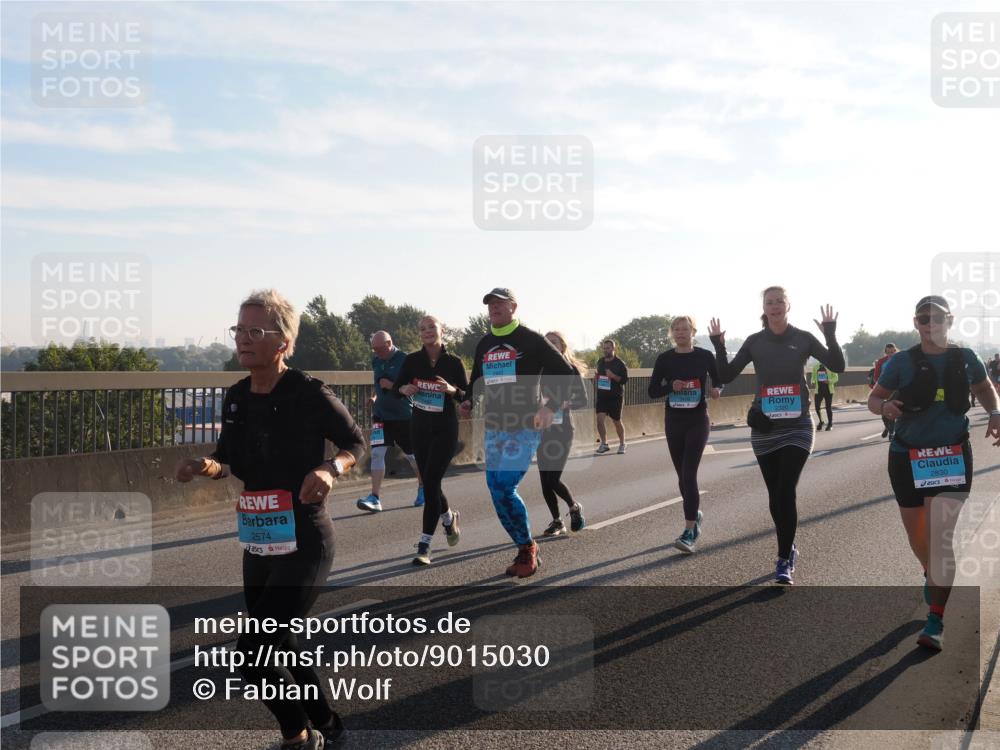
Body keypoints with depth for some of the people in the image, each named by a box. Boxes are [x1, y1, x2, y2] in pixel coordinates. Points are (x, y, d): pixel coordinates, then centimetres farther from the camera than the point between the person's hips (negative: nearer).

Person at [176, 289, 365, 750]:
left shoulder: (309, 393, -16)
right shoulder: (236, 398, 2)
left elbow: (356, 443, -4)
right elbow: (233, 465, 13)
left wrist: (330, 469, -24)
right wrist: (208, 468, -8)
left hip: (303, 543, -7)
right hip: (257, 544, 7)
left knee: (254, 651, -12)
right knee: (279, 650, 17)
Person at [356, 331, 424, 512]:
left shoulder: (404, 360, -12)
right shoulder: (376, 360, 7)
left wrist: (392, 386, -23)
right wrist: (374, 397, 6)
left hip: (403, 415, -4)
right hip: (381, 414, 4)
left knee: (412, 455, 9)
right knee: (377, 453, -9)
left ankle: (422, 488, 34)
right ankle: (375, 498, -11)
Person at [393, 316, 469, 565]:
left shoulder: (453, 362, -5)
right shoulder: (412, 360, 0)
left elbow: (467, 395, -1)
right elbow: (396, 387, 9)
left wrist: (453, 390, -21)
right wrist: (405, 389, -14)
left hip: (445, 428, -3)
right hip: (419, 426, 3)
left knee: (430, 482, -11)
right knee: (429, 482, 10)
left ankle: (424, 545, -6)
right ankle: (448, 517, 41)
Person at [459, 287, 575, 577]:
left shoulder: (531, 340, -4)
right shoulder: (484, 344, 15)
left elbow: (565, 373, -3)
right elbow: (477, 380, 27)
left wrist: (551, 407, -14)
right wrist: (469, 401, 6)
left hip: (525, 428, -7)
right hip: (493, 428, 7)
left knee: (504, 489, -16)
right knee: (497, 491, 3)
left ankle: (527, 548, 3)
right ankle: (526, 549, 18)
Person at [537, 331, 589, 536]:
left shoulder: (571, 370, -3)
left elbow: (583, 400, -5)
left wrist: (566, 404, -22)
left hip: (562, 429, -4)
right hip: (543, 430, 4)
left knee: (553, 478, -11)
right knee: (545, 479, 2)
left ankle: (575, 507, 17)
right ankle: (557, 522, 17)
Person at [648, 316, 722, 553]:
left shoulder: (704, 356, -4)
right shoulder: (664, 359, 0)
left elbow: (719, 382, 7)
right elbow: (652, 391, 1)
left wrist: (716, 391, -16)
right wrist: (671, 386, -18)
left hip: (698, 420, -3)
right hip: (673, 421, 3)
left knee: (689, 474, -14)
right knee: (682, 475, 12)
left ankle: (689, 532, -15)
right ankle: (695, 514, 38)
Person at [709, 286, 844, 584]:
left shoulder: (803, 338, -1)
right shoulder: (755, 342, 2)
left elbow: (837, 366, -6)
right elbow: (726, 375, 1)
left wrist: (831, 335, -19)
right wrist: (719, 346, -12)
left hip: (797, 427, -2)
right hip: (764, 429, 2)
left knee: (787, 492, -12)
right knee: (775, 495, 9)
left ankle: (784, 560, -4)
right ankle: (788, 548, 30)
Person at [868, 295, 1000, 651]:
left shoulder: (965, 358, -2)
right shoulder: (902, 362, -6)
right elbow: (873, 398, 1)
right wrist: (884, 406, -22)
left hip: (953, 457, -1)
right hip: (908, 458, 1)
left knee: (941, 536, -12)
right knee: (917, 537, 14)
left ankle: (935, 623, -7)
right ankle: (931, 576, 50)